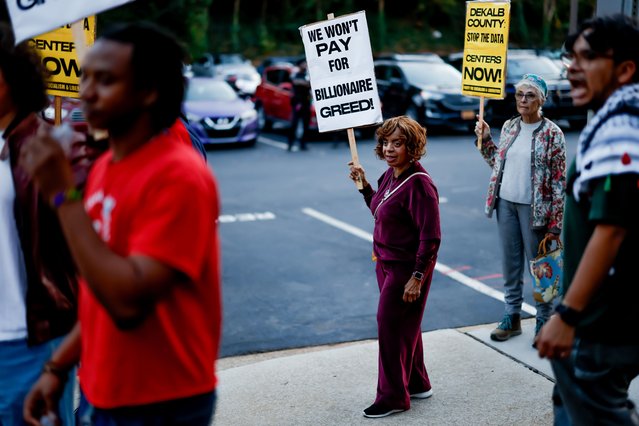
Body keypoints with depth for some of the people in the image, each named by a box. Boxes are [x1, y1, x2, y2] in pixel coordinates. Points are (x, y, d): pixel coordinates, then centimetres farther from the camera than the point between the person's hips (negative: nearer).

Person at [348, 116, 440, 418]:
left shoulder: (419, 184, -22)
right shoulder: (390, 175, 5)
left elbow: (431, 237, -23)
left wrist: (418, 277, -23)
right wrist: (363, 184, 9)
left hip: (406, 267, -9)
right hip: (386, 263, 9)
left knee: (391, 325, -1)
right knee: (404, 326, 19)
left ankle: (393, 397, 14)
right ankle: (417, 384, 35)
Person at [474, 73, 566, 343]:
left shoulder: (551, 133, -8)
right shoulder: (509, 127, 8)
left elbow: (559, 180, -9)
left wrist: (555, 223, -13)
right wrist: (484, 139, 7)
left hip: (534, 207, -5)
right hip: (506, 204, 5)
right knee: (510, 263, 13)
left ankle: (544, 320, 16)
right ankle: (512, 316, 25)